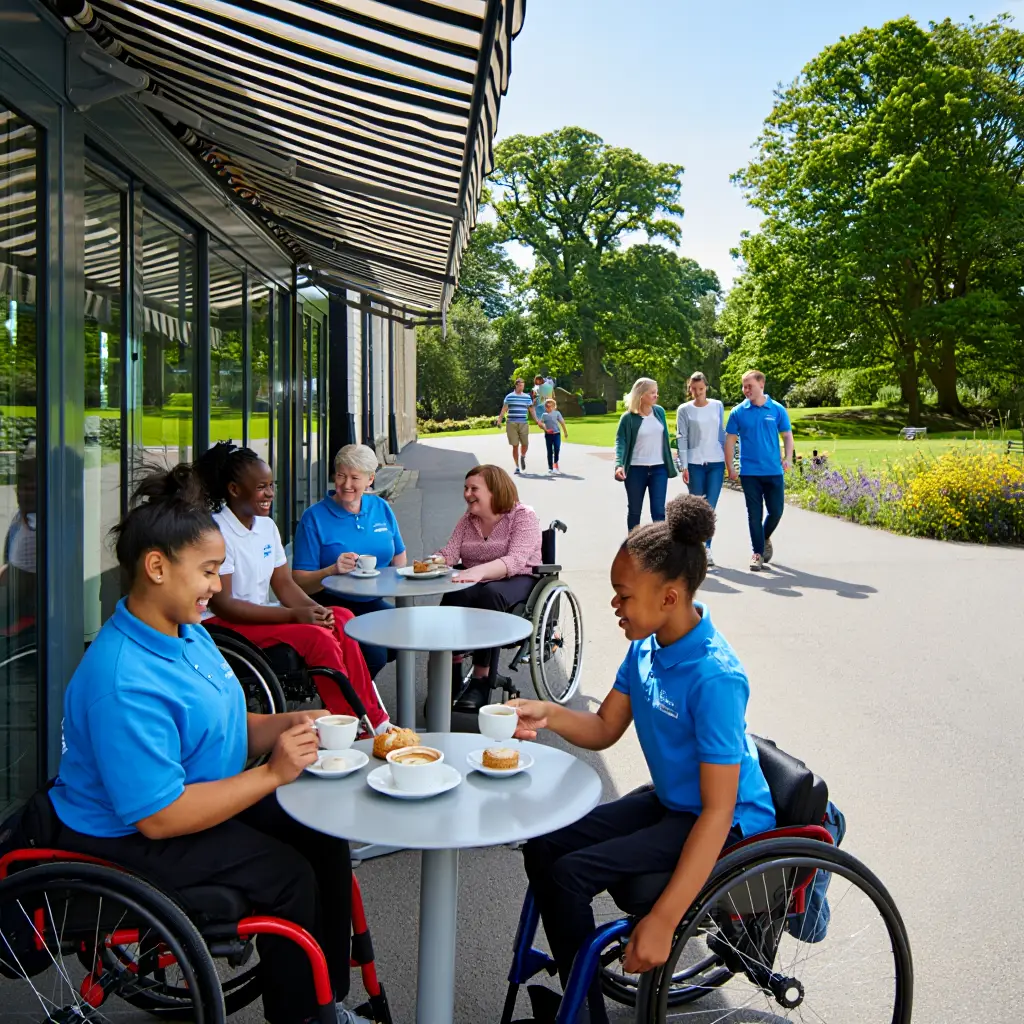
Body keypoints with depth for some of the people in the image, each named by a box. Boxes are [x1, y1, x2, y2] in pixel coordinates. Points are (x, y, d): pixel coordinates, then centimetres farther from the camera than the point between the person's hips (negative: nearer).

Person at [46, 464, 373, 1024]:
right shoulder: (123, 682, -31)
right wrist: (272, 773, -25)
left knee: (323, 838, 2)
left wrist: (287, 725, -9)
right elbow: (158, 818, -30)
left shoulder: (188, 632, 1)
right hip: (126, 840, -9)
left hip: (202, 795, 10)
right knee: (288, 876, -19)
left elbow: (222, 729, 11)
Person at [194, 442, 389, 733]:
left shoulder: (266, 525, 9)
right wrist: (293, 615, -25)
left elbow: (284, 583, 10)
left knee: (341, 619, -12)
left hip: (258, 615, 8)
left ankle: (374, 722, -10)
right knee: (316, 637, -25)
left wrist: (315, 610, -12)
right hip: (221, 626, -8)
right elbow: (222, 604, -20)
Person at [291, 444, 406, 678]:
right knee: (374, 654, -29)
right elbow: (299, 582, -9)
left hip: (373, 604, 5)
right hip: (334, 606, -5)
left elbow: (399, 557, 21)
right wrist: (333, 570, -27)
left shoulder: (381, 508, 10)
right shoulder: (314, 517, -5)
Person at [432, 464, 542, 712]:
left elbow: (516, 561, -21)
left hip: (516, 582, -4)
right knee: (453, 596, -31)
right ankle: (451, 678, -25)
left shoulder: (523, 516, -4)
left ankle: (481, 681, -32)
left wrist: (479, 571, -39)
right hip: (474, 583, 4)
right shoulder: (468, 520, 16)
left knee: (488, 594, -38)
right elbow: (450, 552, 3)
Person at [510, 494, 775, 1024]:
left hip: (723, 823, -8)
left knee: (570, 874, -19)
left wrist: (662, 922, -31)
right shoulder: (646, 643, -5)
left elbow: (718, 810, -29)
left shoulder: (715, 678, -30)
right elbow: (604, 729, 7)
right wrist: (548, 714, -15)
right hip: (669, 802, 9)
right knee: (543, 848, 1)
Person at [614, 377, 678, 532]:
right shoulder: (628, 417, -9)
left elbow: (664, 438, 12)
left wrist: (670, 464, 14)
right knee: (634, 511, 11)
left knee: (659, 511, -5)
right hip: (636, 469, -2)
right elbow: (620, 442, -14)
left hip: (659, 468, 2)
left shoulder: (659, 411, 4)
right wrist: (619, 464, -30)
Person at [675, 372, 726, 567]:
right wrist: (683, 465, -8)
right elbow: (681, 438, -2)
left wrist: (726, 459, 11)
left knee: (710, 507, -5)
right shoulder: (684, 410, 0)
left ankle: (707, 548, -1)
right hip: (694, 464, -1)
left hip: (716, 463, 1)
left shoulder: (717, 406, 7)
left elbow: (721, 433, 13)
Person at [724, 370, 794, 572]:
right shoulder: (738, 412, -1)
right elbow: (730, 441, 3)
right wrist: (730, 467, -3)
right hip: (749, 472, -1)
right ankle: (757, 553, 12)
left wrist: (788, 458, -8)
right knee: (754, 514, 2)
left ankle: (765, 538, 33)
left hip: (774, 471, 1)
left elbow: (787, 436, 6)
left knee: (776, 510, 4)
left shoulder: (777, 410, 1)